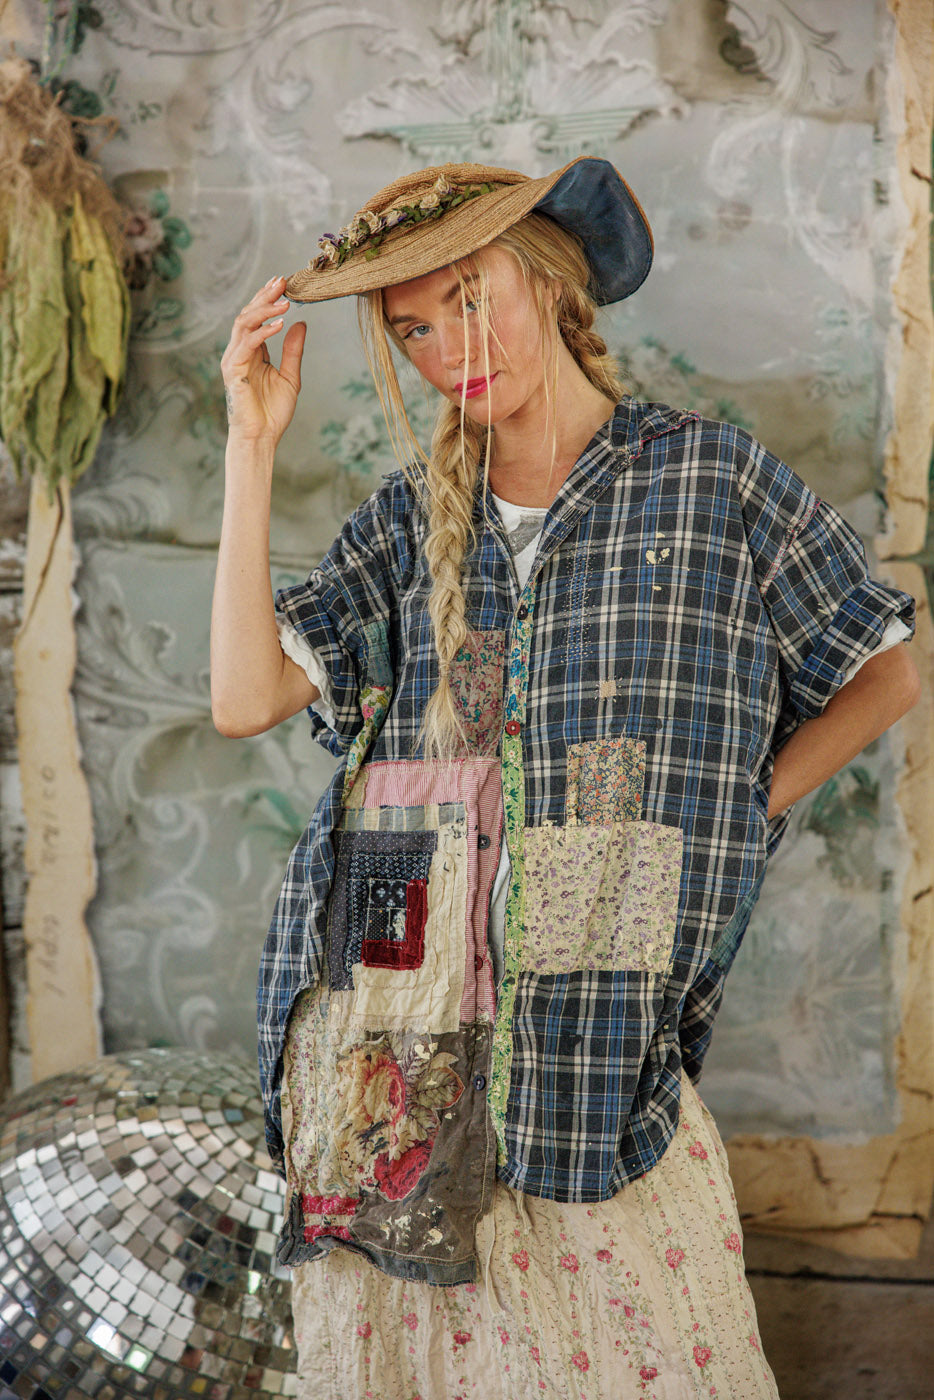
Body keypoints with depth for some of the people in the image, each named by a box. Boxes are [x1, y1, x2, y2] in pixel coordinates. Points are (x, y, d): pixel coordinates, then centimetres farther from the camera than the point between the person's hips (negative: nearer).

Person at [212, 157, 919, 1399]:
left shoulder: (711, 478, 4)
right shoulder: (410, 519, 11)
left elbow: (884, 675, 13)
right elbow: (246, 697, 0)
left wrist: (731, 815, 2)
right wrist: (254, 445, 0)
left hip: (589, 1024, -3)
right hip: (374, 1007, 3)